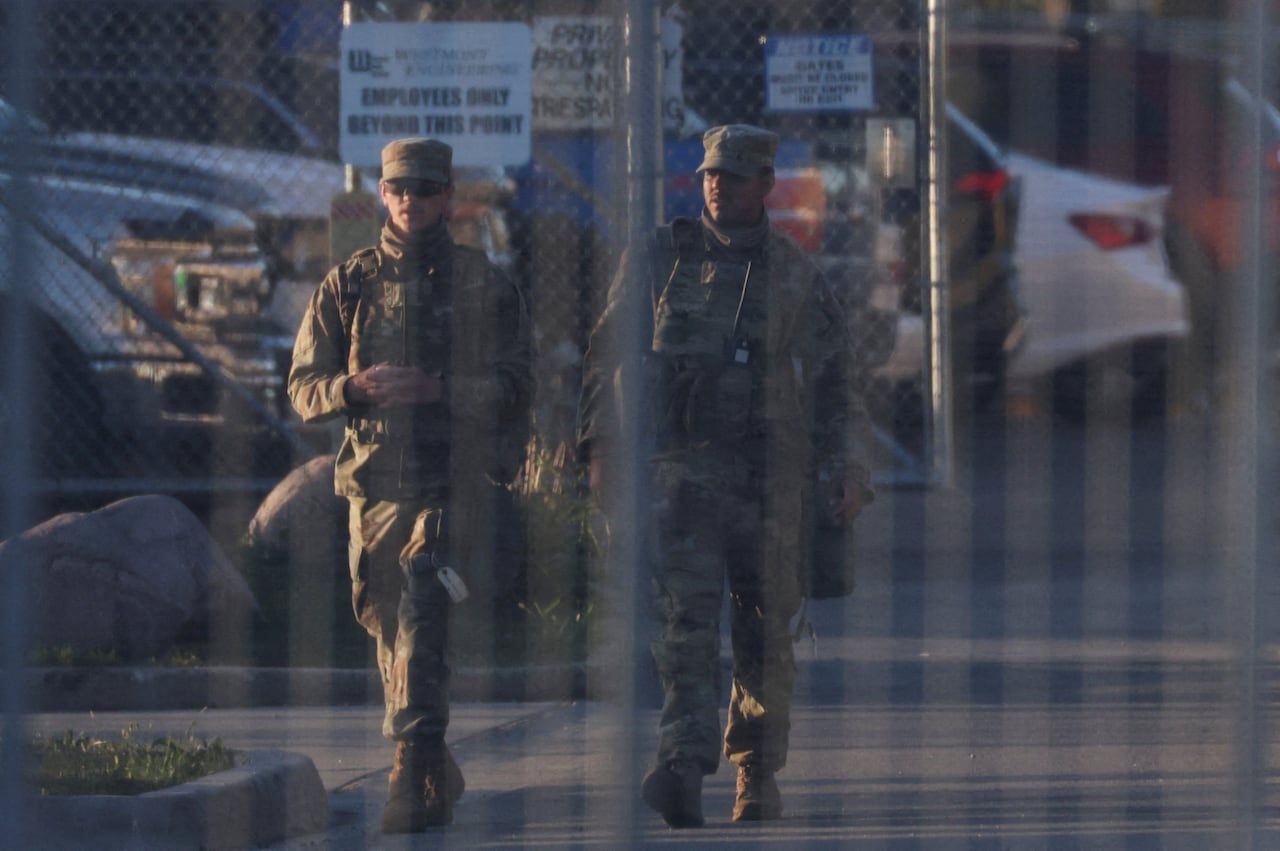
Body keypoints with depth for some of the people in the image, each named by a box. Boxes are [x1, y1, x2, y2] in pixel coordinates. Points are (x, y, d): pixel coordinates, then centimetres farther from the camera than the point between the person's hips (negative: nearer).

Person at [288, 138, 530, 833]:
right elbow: (304, 387, 8)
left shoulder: (484, 286, 5)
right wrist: (355, 387, -14)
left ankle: (414, 777, -27)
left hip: (457, 480, -3)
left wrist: (432, 388, -16)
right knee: (392, 629, 10)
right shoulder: (347, 284, 11)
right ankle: (437, 777, 28)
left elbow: (511, 392, 0)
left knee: (421, 614, -22)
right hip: (375, 483, 3)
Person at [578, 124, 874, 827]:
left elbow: (835, 385, 13)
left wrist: (850, 466, 2)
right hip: (683, 466, -1)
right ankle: (682, 769, -26)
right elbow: (608, 356, 10)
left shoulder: (795, 276, 11)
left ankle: (757, 779, 15)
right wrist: (603, 450, 2)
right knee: (685, 619, -15)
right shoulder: (659, 260, 8)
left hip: (771, 477, 1)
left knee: (765, 635, 4)